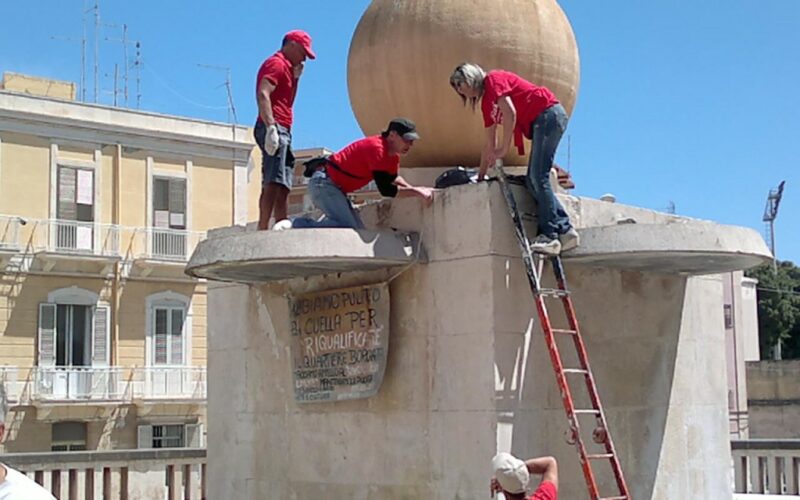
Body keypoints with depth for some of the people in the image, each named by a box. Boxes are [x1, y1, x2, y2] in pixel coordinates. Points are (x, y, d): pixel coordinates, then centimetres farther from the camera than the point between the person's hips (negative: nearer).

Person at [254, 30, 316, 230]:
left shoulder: (284, 67, 27)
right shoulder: (276, 63, -3)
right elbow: (262, 94, -18)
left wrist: (295, 78, 16)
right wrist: (271, 126, -28)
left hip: (281, 131, 11)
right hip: (275, 128, -11)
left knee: (282, 186, 7)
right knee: (273, 183, -20)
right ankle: (263, 230, -28)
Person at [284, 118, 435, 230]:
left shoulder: (393, 155, 8)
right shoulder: (377, 148, -22)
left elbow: (391, 178, 26)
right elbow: (385, 190, -25)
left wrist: (413, 189, 8)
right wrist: (416, 191, -20)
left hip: (336, 187, 11)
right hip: (324, 182, -11)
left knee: (359, 229, 7)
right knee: (347, 227, -25)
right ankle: (295, 225, -19)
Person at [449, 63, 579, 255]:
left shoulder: (493, 79, -3)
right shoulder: (486, 104, 23)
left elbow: (510, 113, -16)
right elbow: (490, 145, 26)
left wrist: (504, 149, -14)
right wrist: (480, 177, 27)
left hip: (548, 113, -9)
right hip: (539, 123, 9)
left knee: (537, 178, -16)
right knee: (532, 181, 3)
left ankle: (553, 234, -18)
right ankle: (565, 231, 0)